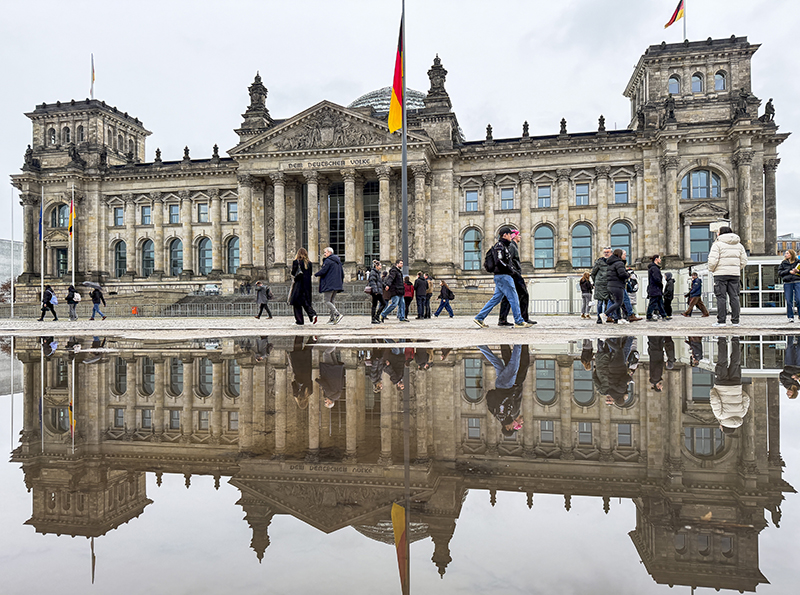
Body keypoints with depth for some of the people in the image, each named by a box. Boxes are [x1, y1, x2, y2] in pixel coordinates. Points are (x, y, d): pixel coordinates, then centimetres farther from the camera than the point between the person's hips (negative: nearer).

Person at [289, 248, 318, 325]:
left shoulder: (295, 262, -7)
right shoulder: (309, 263, 5)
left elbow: (293, 273, -7)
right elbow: (310, 274, 7)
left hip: (298, 284, -4)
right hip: (307, 285, 4)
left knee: (296, 303, 5)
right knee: (306, 302, 11)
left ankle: (299, 320, 4)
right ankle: (313, 314, -12)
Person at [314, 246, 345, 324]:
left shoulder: (328, 261, -9)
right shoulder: (338, 261, 18)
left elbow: (323, 271, -16)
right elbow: (342, 273, 20)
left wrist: (316, 274, 3)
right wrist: (340, 282, 25)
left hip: (329, 285, -9)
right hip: (337, 285, 9)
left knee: (326, 300, -7)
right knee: (331, 301, 13)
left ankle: (338, 314, -21)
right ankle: (332, 318, 8)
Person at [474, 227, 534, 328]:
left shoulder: (503, 246, 21)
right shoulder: (499, 246, -11)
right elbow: (499, 262, -23)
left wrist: (510, 269, 17)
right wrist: (511, 270, -15)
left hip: (500, 277, 10)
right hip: (503, 275, -10)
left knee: (496, 298, 10)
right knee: (513, 298, -6)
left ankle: (479, 318, 11)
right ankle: (519, 322, -2)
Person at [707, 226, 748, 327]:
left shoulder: (717, 244, -6)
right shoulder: (739, 245, 15)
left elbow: (712, 260, -14)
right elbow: (744, 261, 14)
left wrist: (711, 269, 3)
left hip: (721, 273, -5)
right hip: (735, 274, 5)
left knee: (721, 297, -4)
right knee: (734, 297, 7)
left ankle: (721, 321, -5)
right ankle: (735, 321, 8)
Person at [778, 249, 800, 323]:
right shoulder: (783, 263, 14)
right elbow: (779, 273, 6)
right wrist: (789, 271, -6)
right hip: (787, 283, 1)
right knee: (789, 301, 0)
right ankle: (790, 317, 5)